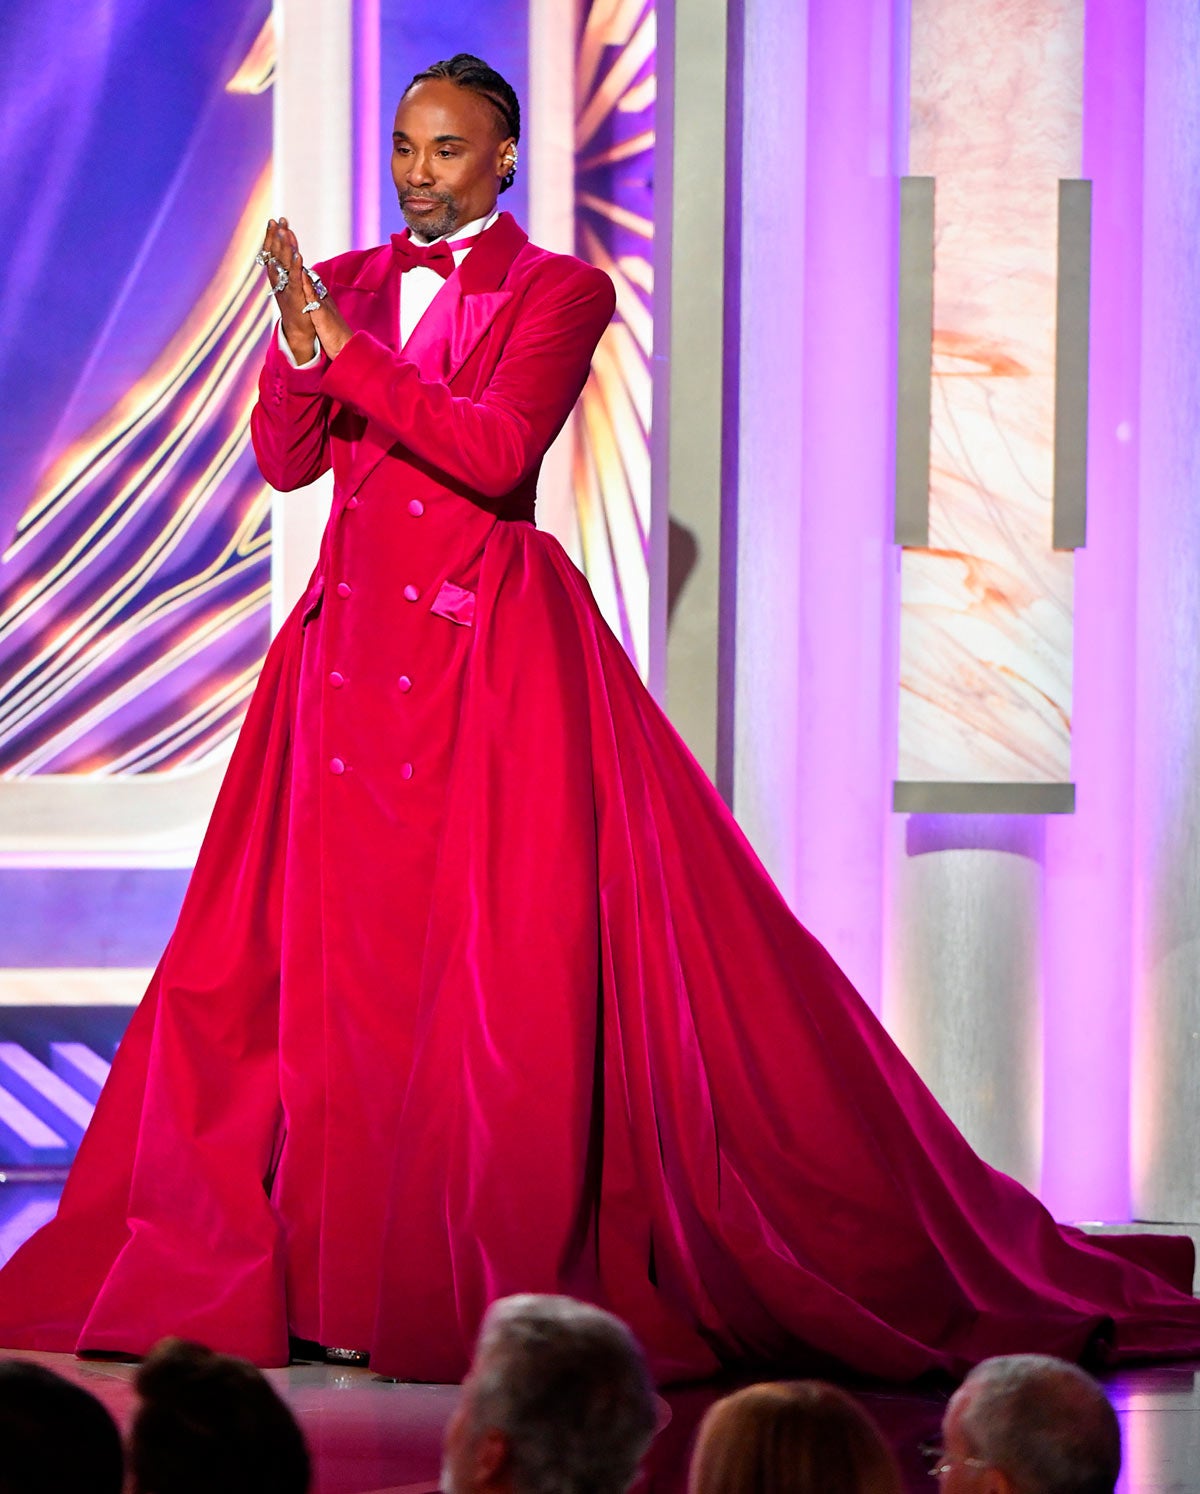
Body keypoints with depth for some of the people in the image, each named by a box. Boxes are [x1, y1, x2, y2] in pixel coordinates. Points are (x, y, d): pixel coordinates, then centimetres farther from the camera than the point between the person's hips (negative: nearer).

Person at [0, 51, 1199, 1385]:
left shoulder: (557, 294, -2)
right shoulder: (347, 285, 12)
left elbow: (498, 448, -16)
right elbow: (286, 459, 4)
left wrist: (348, 347, -19)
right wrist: (299, 344, -14)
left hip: (491, 657, -5)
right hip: (356, 644, 5)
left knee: (518, 961, -7)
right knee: (333, 959, 2)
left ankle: (520, 1275, -2)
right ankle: (345, 1271, 8)